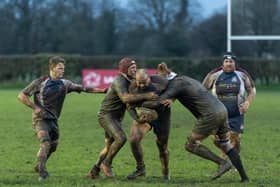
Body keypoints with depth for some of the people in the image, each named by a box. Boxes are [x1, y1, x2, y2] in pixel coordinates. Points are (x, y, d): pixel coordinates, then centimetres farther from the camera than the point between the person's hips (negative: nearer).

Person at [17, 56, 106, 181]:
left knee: (53, 146, 12)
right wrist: (35, 107, -16)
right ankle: (42, 173, -21)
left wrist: (102, 90, 1)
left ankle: (39, 166, 35)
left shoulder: (64, 84, 4)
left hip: (53, 119, 6)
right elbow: (21, 96, -7)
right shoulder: (40, 82, -10)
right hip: (40, 119, -6)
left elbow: (83, 89, 7)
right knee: (45, 144, -22)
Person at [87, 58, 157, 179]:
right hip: (106, 115, -10)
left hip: (116, 118, 10)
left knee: (109, 147, 13)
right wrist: (145, 96, -36)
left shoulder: (128, 81, 11)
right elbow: (125, 98, -35)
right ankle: (106, 164, -10)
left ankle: (94, 171, 23)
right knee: (121, 138, -27)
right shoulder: (119, 81, -19)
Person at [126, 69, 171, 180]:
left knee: (162, 146, 5)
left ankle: (165, 172, 29)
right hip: (143, 115, 1)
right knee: (133, 140, -19)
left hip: (161, 116, -1)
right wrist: (137, 119, -30)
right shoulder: (133, 88, -23)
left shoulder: (159, 82, -27)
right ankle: (140, 169, -1)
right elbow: (130, 107, -12)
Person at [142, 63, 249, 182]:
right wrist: (170, 100, 6)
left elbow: (156, 103, -16)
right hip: (221, 110, 9)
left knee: (190, 145, 3)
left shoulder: (175, 85, -8)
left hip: (210, 116, -9)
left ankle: (222, 163, -3)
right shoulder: (183, 79, 19)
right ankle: (244, 177, 16)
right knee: (225, 145, 18)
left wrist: (140, 104, -2)